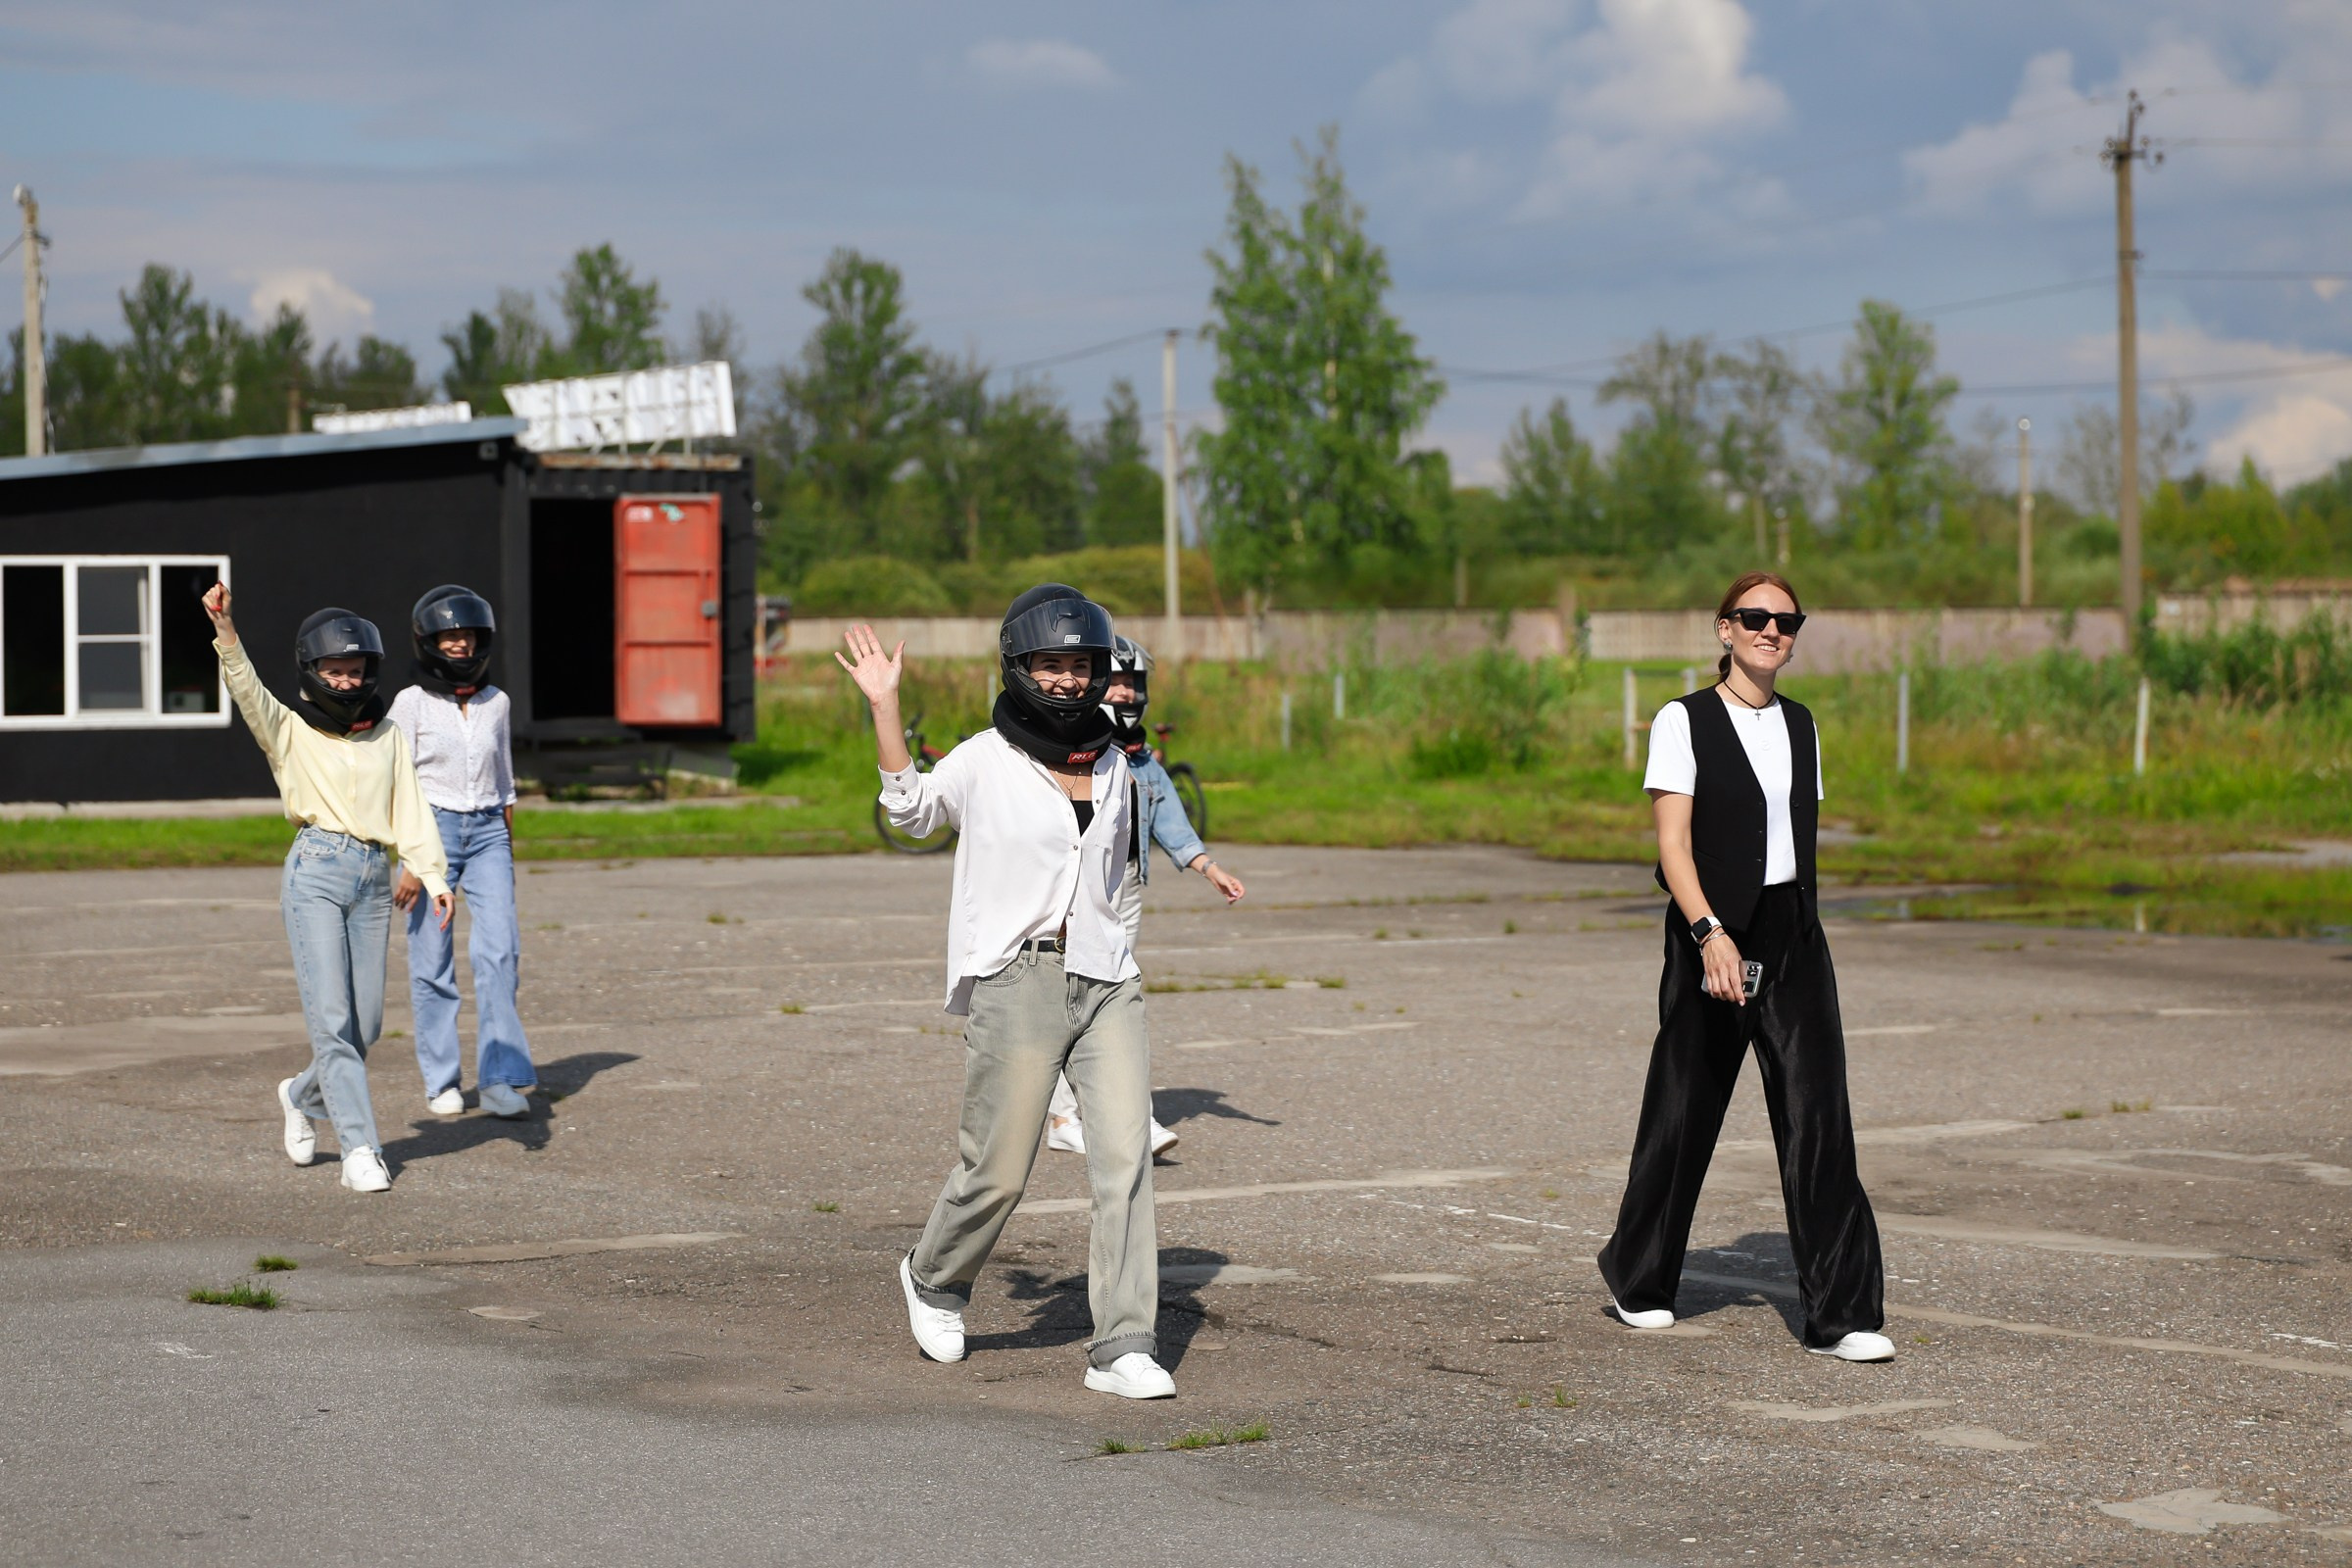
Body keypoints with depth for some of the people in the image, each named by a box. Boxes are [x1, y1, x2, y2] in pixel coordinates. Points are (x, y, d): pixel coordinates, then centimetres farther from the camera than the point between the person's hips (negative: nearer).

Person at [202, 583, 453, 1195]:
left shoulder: (388, 734, 14)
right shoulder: (290, 731, 5)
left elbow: (410, 809, 11)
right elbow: (247, 689, -12)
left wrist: (434, 876, 0)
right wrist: (225, 631, -29)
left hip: (374, 878, 4)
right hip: (316, 871, -4)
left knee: (366, 1024, 6)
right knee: (332, 1018, -10)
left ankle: (303, 1096, 35)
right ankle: (360, 1149, -10)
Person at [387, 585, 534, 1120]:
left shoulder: (496, 702, 9)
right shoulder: (411, 703, -3)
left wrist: (508, 844, 20)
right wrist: (409, 861, -12)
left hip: (487, 833, 3)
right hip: (432, 830, -3)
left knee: (499, 950, -11)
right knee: (432, 963, 0)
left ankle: (500, 1079, -12)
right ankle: (441, 1081, 11)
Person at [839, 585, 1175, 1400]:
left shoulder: (1111, 765, 14)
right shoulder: (985, 761, 0)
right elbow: (911, 809, -10)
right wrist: (884, 706, -16)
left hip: (1104, 980, 4)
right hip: (1015, 981, -4)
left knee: (1125, 1156, -8)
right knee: (998, 1170, 0)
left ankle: (1124, 1347, -6)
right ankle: (934, 1279, 30)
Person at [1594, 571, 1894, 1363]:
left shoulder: (1800, 726, 12)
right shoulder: (1684, 721, -5)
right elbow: (1673, 842, -13)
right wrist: (1710, 932, -25)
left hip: (1794, 939, 4)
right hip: (1712, 936, -4)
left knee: (1818, 1116, -7)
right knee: (1686, 1111, 6)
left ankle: (1840, 1314, -7)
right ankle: (1638, 1279, 28)